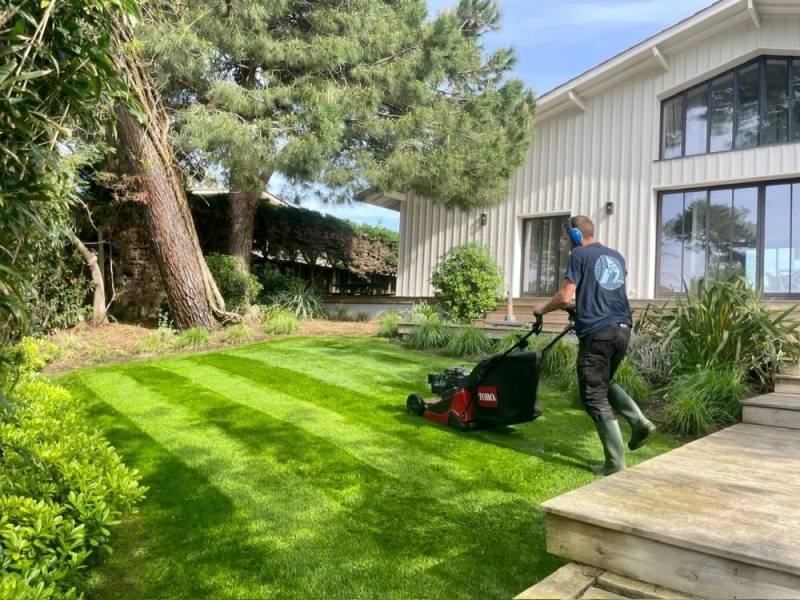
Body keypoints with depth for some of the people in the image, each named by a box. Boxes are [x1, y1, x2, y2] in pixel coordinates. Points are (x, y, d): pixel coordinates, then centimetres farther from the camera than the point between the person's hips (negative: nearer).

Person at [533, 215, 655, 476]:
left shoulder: (580, 255, -2)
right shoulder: (616, 256, 19)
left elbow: (565, 297, -8)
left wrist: (543, 309, 10)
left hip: (596, 333, -7)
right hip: (622, 329, 8)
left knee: (595, 397, 1)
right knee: (605, 383, 27)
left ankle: (615, 462, 2)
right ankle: (639, 421, 9)